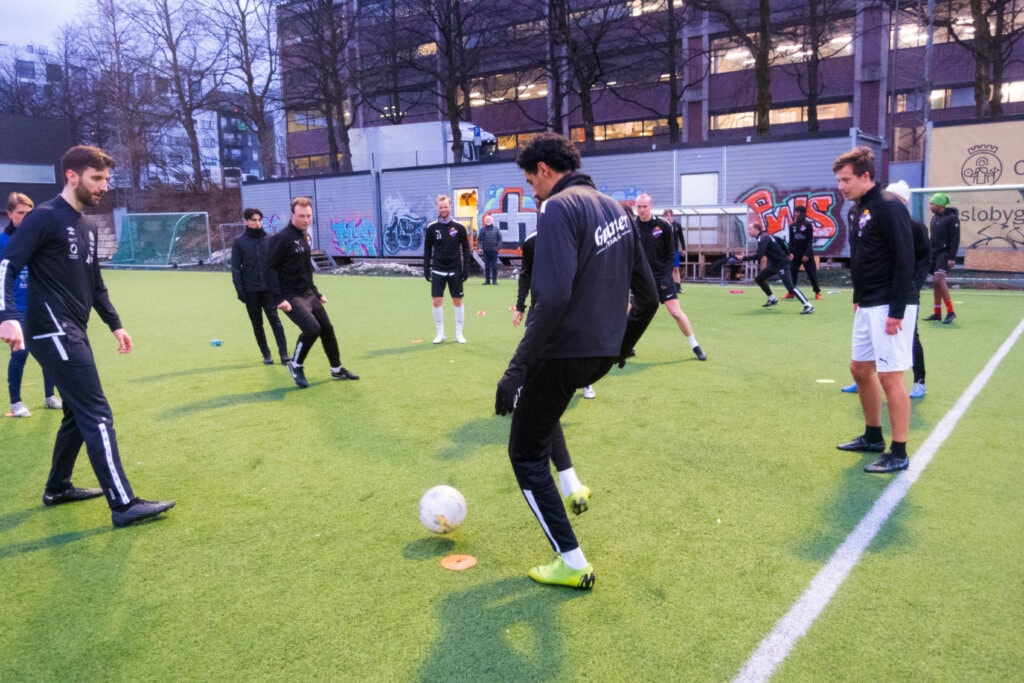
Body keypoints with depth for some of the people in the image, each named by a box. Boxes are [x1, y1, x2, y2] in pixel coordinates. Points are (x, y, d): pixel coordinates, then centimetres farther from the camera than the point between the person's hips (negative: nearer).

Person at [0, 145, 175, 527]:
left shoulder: (88, 226, 17)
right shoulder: (45, 217, -9)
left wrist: (114, 324, 22)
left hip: (73, 333, 9)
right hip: (52, 331, -9)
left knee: (79, 413, 17)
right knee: (97, 415, -11)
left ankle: (57, 488, 34)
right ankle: (123, 504, -9)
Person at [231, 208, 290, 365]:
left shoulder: (269, 240, 2)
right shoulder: (239, 242, 0)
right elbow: (235, 268, 0)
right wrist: (239, 289, -6)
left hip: (269, 289, 0)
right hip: (250, 290, 0)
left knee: (275, 320, -6)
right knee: (257, 324, 8)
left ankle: (283, 353, -7)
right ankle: (266, 354, 17)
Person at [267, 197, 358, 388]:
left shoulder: (304, 237, 11)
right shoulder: (281, 238, -15)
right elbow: (270, 268, -18)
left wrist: (316, 293, 20)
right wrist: (279, 298, -24)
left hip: (308, 294, 9)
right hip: (291, 296, -9)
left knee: (327, 329, 12)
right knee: (312, 328, -22)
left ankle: (337, 369, 28)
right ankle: (296, 365, 2)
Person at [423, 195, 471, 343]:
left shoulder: (459, 227, -1)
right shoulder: (432, 228, 1)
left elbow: (465, 249, 2)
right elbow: (427, 250, 7)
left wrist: (466, 269, -4)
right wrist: (426, 269, 3)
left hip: (455, 271, -1)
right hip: (438, 271, 1)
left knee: (458, 302, 4)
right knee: (436, 302, -2)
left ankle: (459, 334, 14)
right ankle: (440, 333, 12)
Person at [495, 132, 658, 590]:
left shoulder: (559, 208, -14)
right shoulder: (615, 208, 11)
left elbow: (553, 298, -27)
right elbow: (648, 294, 14)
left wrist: (517, 368, -24)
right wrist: (622, 344, 27)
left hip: (565, 353, -9)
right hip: (602, 353, 9)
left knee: (525, 454, 9)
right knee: (537, 403, 36)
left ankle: (573, 565, 13)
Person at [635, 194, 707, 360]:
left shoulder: (664, 225, -8)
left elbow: (670, 254, -3)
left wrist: (666, 276, -11)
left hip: (662, 276, -2)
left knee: (676, 312, -7)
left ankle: (695, 346, 7)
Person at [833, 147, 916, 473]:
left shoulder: (889, 207, -15)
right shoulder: (857, 210, 12)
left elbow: (905, 260, -19)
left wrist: (896, 311, -21)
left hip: (889, 308, -9)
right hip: (867, 307, 9)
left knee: (890, 377, -5)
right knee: (860, 368, 15)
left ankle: (899, 454, 6)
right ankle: (873, 436, 30)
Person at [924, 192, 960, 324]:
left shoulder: (952, 218, -9)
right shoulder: (934, 217, 14)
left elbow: (955, 239, -13)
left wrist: (952, 257, -18)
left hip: (945, 253, -8)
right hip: (934, 252, 8)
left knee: (939, 279, -20)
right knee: (935, 282, 7)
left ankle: (950, 311, -15)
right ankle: (937, 313, 12)